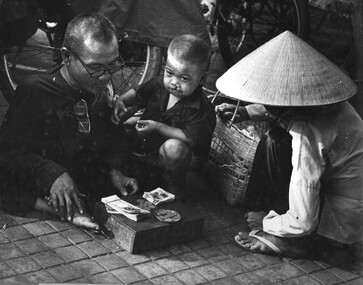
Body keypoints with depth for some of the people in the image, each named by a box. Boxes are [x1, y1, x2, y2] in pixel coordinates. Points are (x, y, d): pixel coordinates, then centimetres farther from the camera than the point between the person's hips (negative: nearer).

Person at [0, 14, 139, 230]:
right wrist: (52, 174, -26)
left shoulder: (104, 90, 6)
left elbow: (114, 137, 17)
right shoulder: (34, 92, -9)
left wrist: (114, 170, -4)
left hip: (95, 188, 4)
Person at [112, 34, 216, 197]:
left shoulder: (201, 110, -29)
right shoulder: (158, 85, -9)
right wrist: (120, 101, -12)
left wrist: (158, 127, -30)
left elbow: (191, 139, -32)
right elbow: (136, 94, 8)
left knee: (173, 147, -39)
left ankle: (174, 184, -10)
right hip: (146, 144, 7)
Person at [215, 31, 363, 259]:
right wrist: (244, 113, 11)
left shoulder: (307, 132, -29)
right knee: (277, 136, 10)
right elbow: (281, 110, 24)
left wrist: (265, 224, -9)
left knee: (274, 144, -13)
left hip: (341, 229, -9)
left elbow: (302, 222, -28)